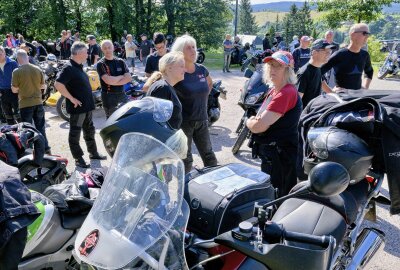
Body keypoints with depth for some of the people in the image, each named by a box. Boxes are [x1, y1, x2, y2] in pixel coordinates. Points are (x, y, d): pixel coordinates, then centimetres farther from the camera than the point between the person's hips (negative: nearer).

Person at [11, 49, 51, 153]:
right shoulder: (38, 69, -2)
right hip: (38, 102, 3)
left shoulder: (17, 72, -13)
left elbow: (14, 90, -7)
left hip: (25, 104, -3)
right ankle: (46, 149, 20)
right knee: (41, 127, 15)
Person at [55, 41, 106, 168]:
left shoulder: (79, 67, 11)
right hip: (78, 107, -9)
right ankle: (78, 158, 12)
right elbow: (58, 84, -28)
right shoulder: (69, 68, -18)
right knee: (75, 133, 3)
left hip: (87, 106, 9)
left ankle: (93, 153, 33)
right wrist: (72, 99, -22)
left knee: (89, 130, 19)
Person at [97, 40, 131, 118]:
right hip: (109, 96, -4)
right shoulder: (101, 64, -6)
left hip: (122, 94, 4)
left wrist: (113, 81, -13)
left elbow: (129, 78, -2)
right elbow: (108, 80, -19)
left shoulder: (120, 62, 8)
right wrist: (122, 76, -5)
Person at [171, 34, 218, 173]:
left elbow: (210, 83, 24)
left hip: (202, 120, 5)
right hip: (183, 121, -4)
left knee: (209, 157, 15)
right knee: (186, 160, 9)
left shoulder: (202, 70, 2)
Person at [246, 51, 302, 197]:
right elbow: (262, 120, 14)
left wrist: (249, 122, -4)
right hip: (270, 153, 10)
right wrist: (256, 120, -9)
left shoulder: (286, 93, -23)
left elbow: (259, 126, -26)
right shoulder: (275, 91, 10)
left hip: (281, 156, -10)